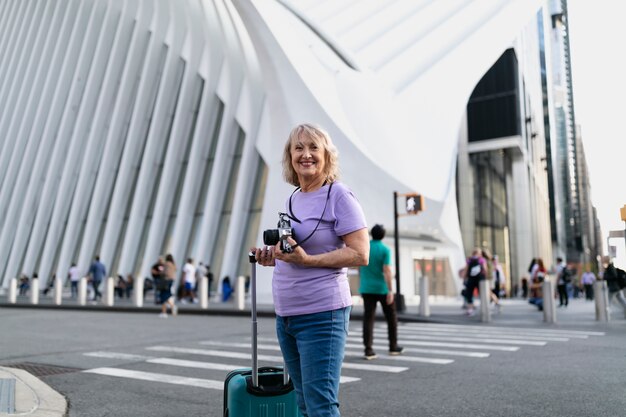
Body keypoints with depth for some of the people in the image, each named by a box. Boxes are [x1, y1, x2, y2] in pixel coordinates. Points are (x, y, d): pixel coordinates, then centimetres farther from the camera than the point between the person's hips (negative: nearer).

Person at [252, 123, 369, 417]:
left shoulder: (339, 196, -9)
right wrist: (273, 258, 5)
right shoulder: (292, 199, 13)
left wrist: (306, 260, -22)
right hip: (285, 315, 8)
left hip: (321, 315, -8)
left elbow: (360, 255, -15)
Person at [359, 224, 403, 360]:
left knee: (368, 318, 1)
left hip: (367, 289, 3)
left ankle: (368, 350, -7)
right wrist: (390, 290, -17)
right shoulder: (385, 250, -8)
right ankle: (393, 346, 22)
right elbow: (387, 271, -17)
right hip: (383, 289, -3)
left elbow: (359, 268, 11)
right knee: (391, 317, 14)